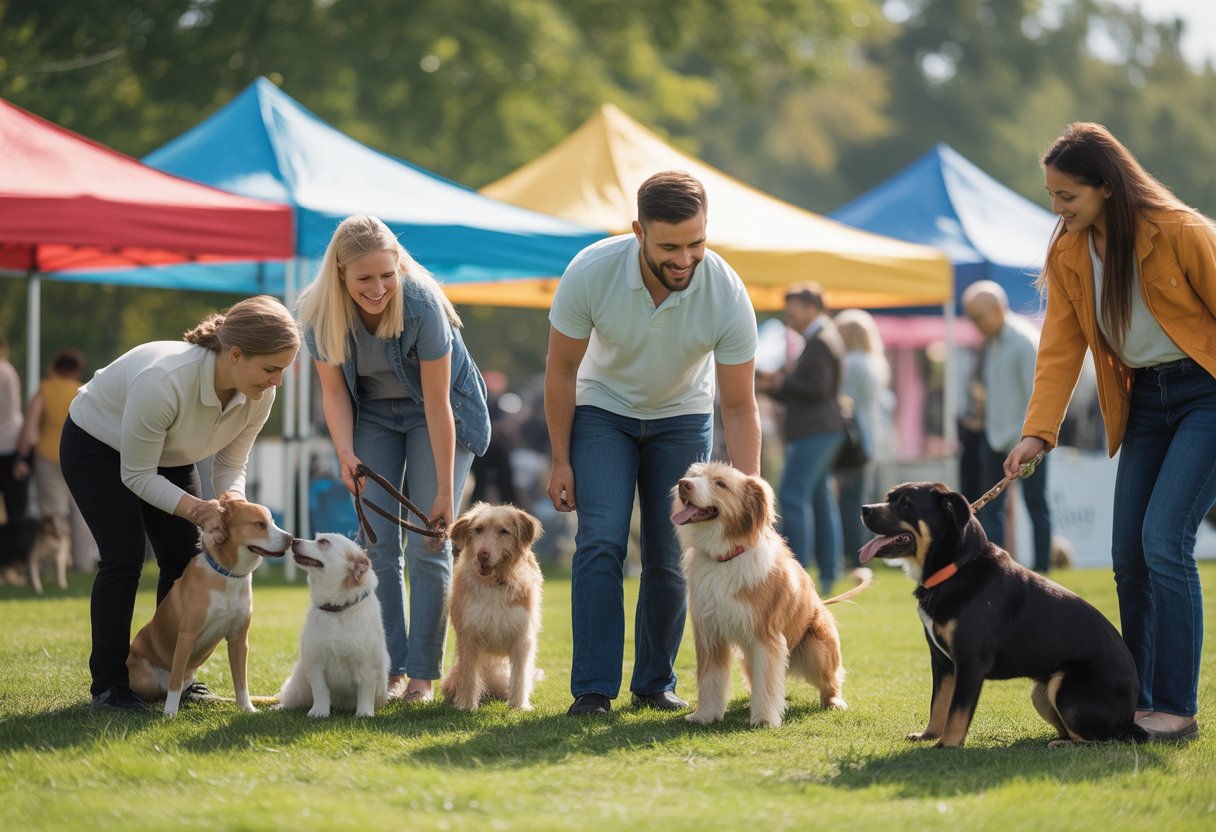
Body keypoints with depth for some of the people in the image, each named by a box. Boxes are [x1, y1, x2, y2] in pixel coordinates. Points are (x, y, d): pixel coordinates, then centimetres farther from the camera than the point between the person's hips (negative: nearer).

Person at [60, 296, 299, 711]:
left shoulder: (259, 396, -23)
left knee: (185, 558, -2)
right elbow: (136, 475, -31)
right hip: (96, 446, -6)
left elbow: (230, 467, -9)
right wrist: (197, 509, -40)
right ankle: (108, 685, -8)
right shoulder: (164, 380, -43)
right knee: (124, 556, -15)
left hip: (168, 457, 6)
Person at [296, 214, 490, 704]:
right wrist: (345, 452, -25)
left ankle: (423, 673, -4)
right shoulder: (319, 313, -22)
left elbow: (437, 405, -27)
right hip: (373, 415, 3)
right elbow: (334, 390, -8)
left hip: (438, 411, -3)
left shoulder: (422, 305, -33)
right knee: (380, 546, -5)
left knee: (428, 546, -10)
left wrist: (446, 491, -25)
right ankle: (389, 669, 0)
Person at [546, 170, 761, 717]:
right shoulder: (591, 273, -30)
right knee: (601, 542, -15)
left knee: (670, 557, -2)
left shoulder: (728, 295, -28)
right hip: (603, 408, -1)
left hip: (683, 415, 1)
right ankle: (593, 689, -13)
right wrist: (561, 461, -9)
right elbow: (561, 370, -13)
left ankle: (655, 683, 13)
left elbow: (739, 406, -19)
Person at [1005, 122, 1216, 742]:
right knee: (1129, 552, 1)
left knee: (1164, 539, -17)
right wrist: (1038, 431, -12)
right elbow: (1060, 350, 0)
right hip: (1143, 404, 6)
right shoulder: (1067, 256, 2)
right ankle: (1138, 702, 10)